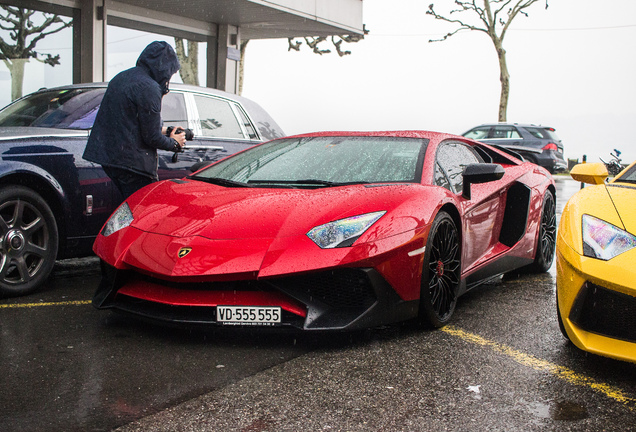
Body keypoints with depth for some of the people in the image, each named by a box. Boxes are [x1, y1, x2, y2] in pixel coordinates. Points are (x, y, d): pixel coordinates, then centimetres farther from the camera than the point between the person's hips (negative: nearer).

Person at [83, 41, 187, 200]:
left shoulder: (122, 77, 13)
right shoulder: (148, 87, -17)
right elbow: (152, 138, -15)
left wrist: (163, 130, 21)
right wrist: (174, 143, 5)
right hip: (132, 161, -10)